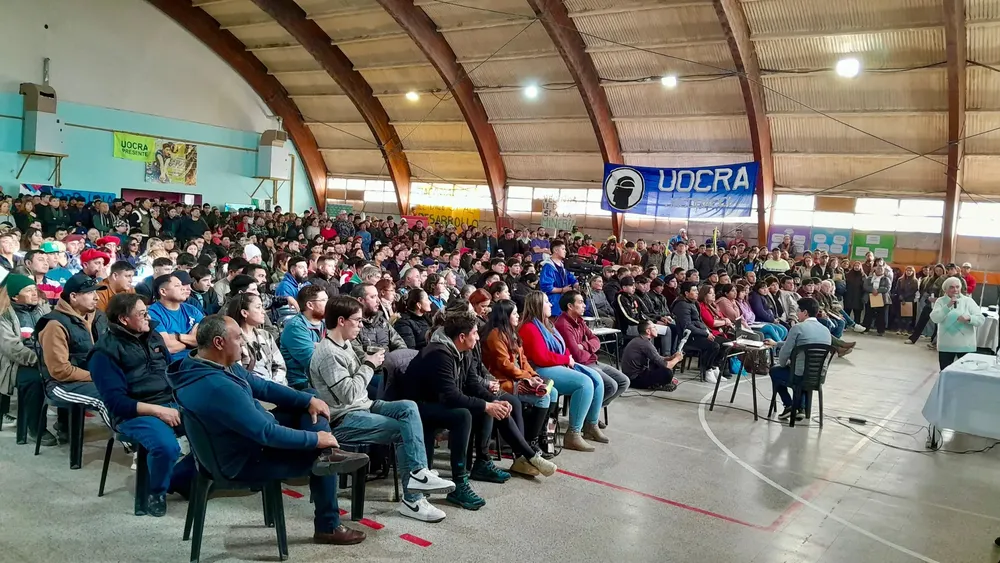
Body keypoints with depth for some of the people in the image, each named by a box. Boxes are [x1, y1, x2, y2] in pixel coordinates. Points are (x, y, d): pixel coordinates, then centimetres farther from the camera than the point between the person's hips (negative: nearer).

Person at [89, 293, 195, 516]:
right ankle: (157, 491, -1)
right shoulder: (105, 351, -7)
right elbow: (116, 401, -14)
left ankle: (179, 478, 8)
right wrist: (158, 410, -21)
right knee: (167, 447, -35)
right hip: (136, 413, -6)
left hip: (173, 404, 7)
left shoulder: (153, 336, 13)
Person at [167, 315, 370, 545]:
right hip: (246, 460, -10)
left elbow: (262, 386, 5)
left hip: (254, 434, 10)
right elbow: (267, 433, -33)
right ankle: (328, 528, 15)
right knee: (319, 457, 1)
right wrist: (315, 439, -22)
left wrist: (309, 400, -4)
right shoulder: (217, 386, -36)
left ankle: (329, 455, -11)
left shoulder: (217, 365, -5)